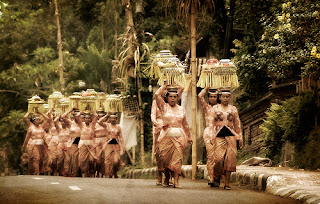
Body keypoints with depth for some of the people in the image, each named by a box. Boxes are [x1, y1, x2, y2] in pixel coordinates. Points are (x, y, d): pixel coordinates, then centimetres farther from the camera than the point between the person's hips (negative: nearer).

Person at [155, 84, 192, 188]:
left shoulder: (181, 109, 15)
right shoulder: (164, 107, 6)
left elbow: (185, 125, 23)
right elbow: (157, 95, -8)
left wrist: (189, 137, 26)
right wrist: (164, 86, 6)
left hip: (179, 137, 2)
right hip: (166, 136, -2)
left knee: (177, 159, -7)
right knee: (165, 159, -1)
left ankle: (176, 181, -9)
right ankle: (167, 177, 22)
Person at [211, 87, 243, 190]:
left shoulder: (233, 109, 13)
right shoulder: (215, 108, 10)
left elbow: (237, 124, 15)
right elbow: (212, 123, 9)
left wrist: (240, 138, 9)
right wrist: (211, 136, 0)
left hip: (231, 136, 1)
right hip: (219, 136, -1)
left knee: (230, 159, -6)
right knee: (218, 158, -13)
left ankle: (227, 183, -2)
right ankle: (216, 176, 15)